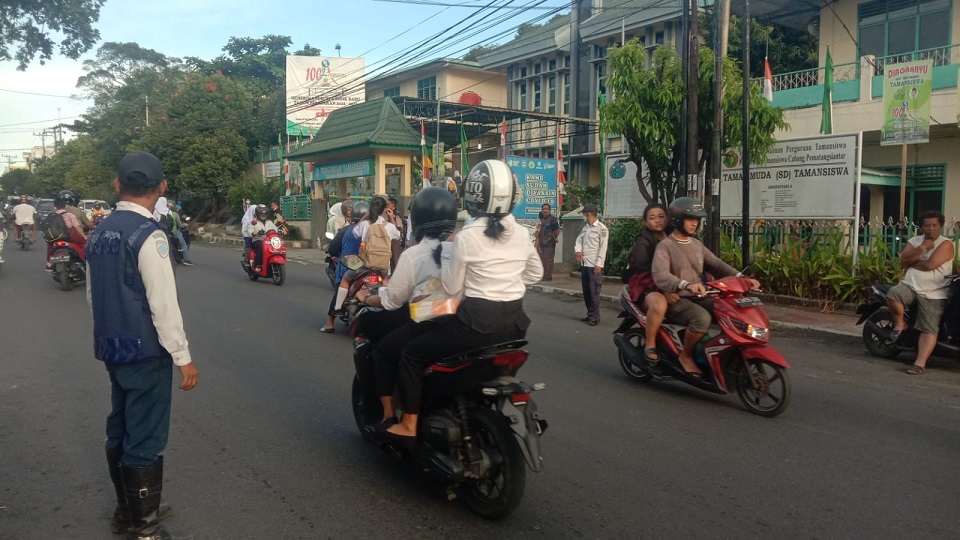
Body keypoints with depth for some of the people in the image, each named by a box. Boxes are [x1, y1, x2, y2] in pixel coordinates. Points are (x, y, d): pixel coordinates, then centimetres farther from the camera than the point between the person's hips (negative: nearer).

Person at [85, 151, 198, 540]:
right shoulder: (148, 235, -19)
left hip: (111, 348, 8)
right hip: (146, 352, -8)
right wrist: (183, 357, -15)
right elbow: (164, 304, -21)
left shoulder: (99, 233, 7)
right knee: (145, 440, 1)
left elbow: (93, 295, 15)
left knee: (119, 430, 19)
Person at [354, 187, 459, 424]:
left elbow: (391, 300, -1)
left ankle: (388, 415, 17)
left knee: (382, 350, 19)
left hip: (426, 327, -5)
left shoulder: (412, 255, -7)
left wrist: (366, 298, 19)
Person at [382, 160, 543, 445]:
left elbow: (451, 288, -6)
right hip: (514, 321, 7)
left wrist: (447, 249, 3)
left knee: (412, 355, 8)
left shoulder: (466, 237, -13)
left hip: (477, 322, -6)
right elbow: (535, 274, 18)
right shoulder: (522, 233, 4)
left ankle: (409, 426, 8)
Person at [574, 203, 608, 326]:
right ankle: (590, 315, 21)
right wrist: (578, 250, -4)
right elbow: (579, 240, 18)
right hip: (584, 264, 8)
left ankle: (595, 317, 0)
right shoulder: (585, 228, 16)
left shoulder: (601, 228, -7)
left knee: (594, 292, -6)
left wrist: (599, 264, -16)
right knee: (586, 291, 12)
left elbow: (603, 248, -11)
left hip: (594, 265, -8)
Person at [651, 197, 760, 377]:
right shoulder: (664, 247, -9)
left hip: (699, 298, 7)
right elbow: (660, 276, -26)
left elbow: (716, 264, 11)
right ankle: (686, 356, -13)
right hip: (676, 300, -7)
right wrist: (686, 285, -44)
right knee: (702, 318, -34)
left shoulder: (697, 245, 17)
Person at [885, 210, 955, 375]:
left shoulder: (945, 244, -3)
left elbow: (930, 264, -17)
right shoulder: (915, 241, 13)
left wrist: (911, 261, -2)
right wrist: (922, 248, -13)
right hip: (910, 286, 3)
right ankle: (900, 324, -5)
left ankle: (920, 363, -17)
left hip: (933, 295, -3)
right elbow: (903, 261, -3)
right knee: (893, 294, -30)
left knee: (929, 330, -12)